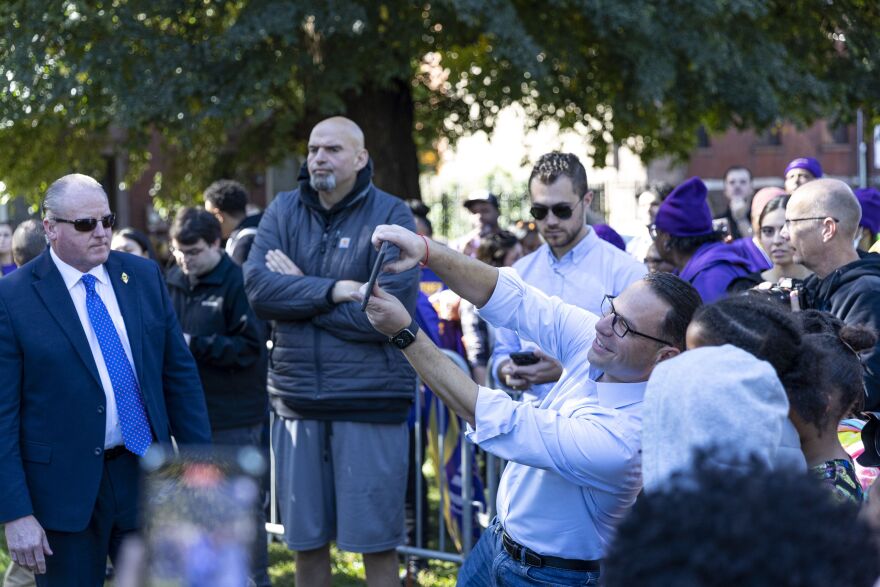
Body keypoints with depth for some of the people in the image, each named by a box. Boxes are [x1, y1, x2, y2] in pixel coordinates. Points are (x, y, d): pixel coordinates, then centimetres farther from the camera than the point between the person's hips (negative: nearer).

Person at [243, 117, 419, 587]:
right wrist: (333, 290, -18)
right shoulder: (284, 210, 7)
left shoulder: (391, 216, -5)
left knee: (376, 542, 2)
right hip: (297, 399, 4)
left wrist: (298, 290, -9)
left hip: (369, 400, -4)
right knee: (306, 542, 12)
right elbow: (257, 287, -7)